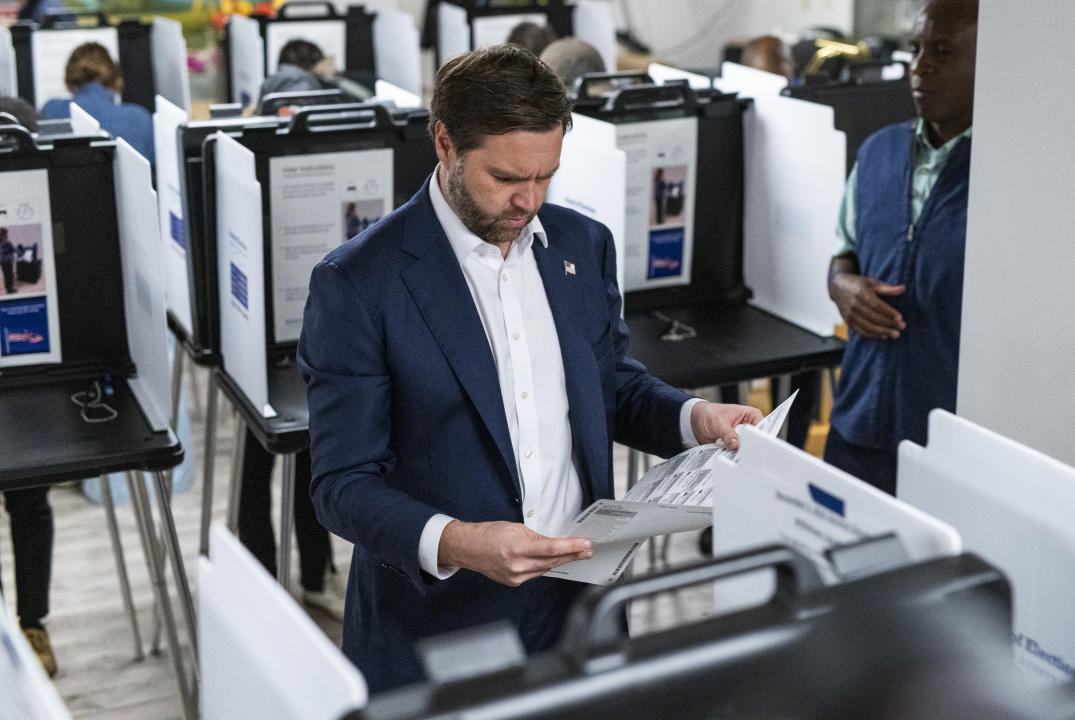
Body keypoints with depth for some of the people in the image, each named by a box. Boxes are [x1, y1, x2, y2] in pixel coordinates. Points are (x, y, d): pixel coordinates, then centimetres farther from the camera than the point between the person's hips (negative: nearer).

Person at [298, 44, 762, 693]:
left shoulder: (583, 244, 3)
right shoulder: (357, 283, -14)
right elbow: (344, 484, -13)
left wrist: (693, 416, -4)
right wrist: (454, 544, -30)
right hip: (439, 621, -4)